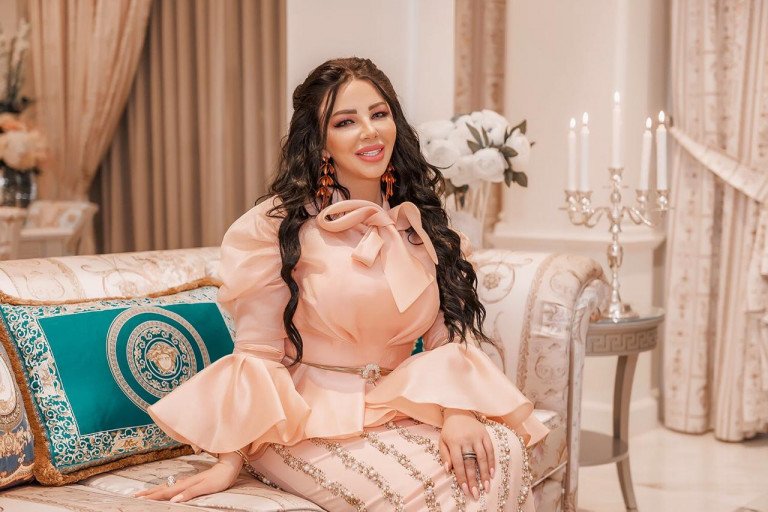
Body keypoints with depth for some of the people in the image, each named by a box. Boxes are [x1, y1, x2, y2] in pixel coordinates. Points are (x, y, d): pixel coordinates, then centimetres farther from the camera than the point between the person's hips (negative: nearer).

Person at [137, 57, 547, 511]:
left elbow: (450, 332, 1)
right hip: (306, 418, -4)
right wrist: (231, 461, -10)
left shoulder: (421, 222, 8)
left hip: (399, 412, 4)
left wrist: (456, 409, -18)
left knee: (503, 452, -23)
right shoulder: (280, 224, -6)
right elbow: (259, 354, -5)